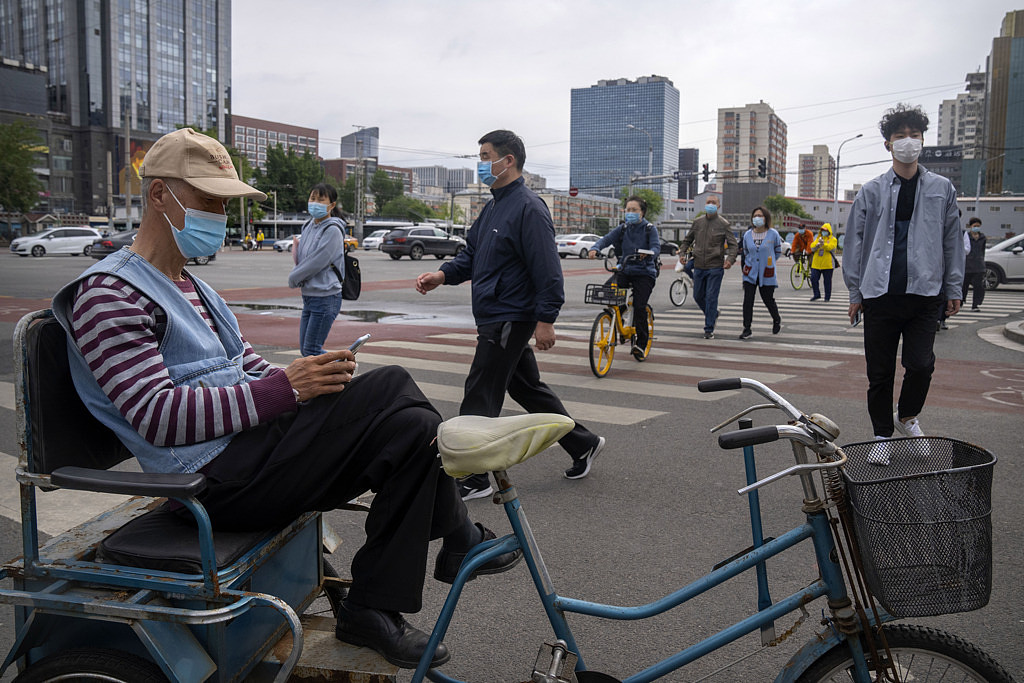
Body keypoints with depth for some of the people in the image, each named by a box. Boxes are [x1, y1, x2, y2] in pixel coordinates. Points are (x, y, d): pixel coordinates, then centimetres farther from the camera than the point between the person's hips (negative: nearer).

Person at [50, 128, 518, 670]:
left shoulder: (189, 285, 23)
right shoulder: (108, 294, -8)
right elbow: (159, 417, -20)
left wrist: (312, 381, 0)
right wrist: (286, 388, -24)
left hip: (251, 437, 10)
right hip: (219, 478, -10)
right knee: (393, 390, -20)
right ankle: (458, 539, 0)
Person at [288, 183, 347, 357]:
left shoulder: (332, 230, -13)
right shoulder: (308, 226, 12)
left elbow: (317, 262, -19)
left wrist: (293, 278, -6)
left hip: (326, 298, -9)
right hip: (308, 296, 9)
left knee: (311, 350, -8)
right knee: (304, 349, 11)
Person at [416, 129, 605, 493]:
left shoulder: (528, 208, -16)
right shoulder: (494, 206, 16)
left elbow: (547, 269, -20)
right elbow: (471, 255, 18)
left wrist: (545, 320, -23)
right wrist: (443, 275, 1)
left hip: (509, 319, -10)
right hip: (493, 317, 10)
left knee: (480, 395, -5)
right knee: (526, 388, 18)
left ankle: (472, 479, 5)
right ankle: (583, 444, 31)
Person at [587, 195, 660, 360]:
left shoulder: (650, 229, 1)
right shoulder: (623, 228, 10)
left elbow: (656, 247, -13)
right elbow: (607, 238, -4)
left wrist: (647, 254, -36)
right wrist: (595, 248, -24)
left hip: (644, 273, -4)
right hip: (624, 270, 4)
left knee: (639, 307, -14)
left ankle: (641, 343, 1)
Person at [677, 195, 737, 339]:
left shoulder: (723, 224, -1)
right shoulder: (698, 222, 9)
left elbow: (732, 244, -4)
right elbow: (687, 240, 19)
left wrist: (730, 259, -21)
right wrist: (682, 253, 3)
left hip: (715, 267, -4)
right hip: (699, 267, 5)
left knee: (711, 297, -7)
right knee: (698, 296, 11)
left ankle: (709, 329, 1)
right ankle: (713, 314, 37)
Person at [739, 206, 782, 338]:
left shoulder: (773, 234, -5)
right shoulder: (747, 235, 3)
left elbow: (778, 251, 12)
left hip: (767, 273, -2)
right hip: (750, 273, 2)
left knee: (768, 300, 6)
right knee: (747, 301, -7)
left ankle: (777, 319, 36)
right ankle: (747, 329, -1)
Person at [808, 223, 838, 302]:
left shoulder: (833, 240, 3)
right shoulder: (818, 238, 16)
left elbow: (830, 247, -16)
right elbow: (812, 248, 3)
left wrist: (823, 244, -34)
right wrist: (817, 245, -19)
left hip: (827, 264, -4)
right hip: (816, 264, 4)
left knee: (827, 281, 1)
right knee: (814, 279, -1)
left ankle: (827, 297, 10)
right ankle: (817, 295, 12)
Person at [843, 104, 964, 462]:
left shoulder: (942, 189, 9)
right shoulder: (871, 192, 6)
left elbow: (952, 241, 12)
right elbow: (855, 242, 8)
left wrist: (953, 288, 7)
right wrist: (855, 291, 5)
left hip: (924, 293, 0)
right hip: (880, 295, 0)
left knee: (921, 364, -10)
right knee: (880, 371, 4)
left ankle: (907, 416, 19)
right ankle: (882, 435, 20)